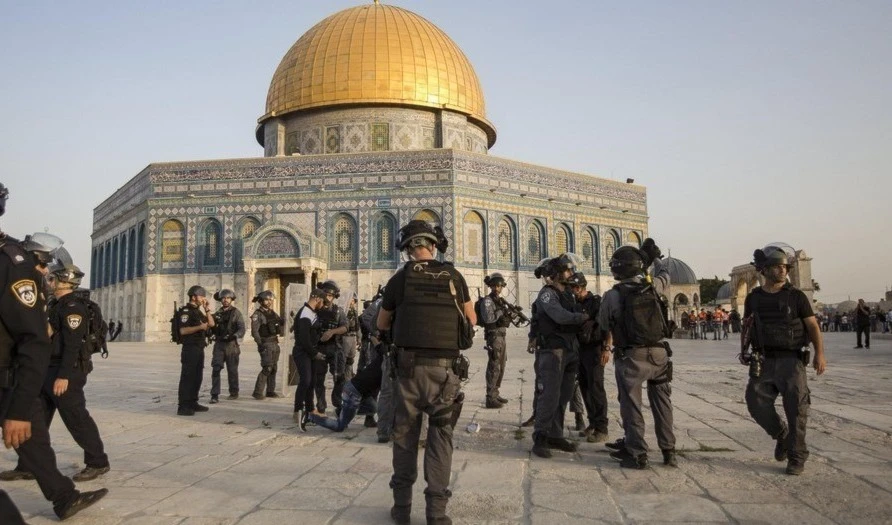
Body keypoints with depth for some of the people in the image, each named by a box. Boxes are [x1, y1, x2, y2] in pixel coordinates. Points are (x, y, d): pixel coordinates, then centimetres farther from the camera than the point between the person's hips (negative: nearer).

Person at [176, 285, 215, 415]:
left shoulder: (198, 311, 18)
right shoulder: (185, 311, -10)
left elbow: (211, 323, 12)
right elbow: (183, 330, -20)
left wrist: (206, 308, 7)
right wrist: (200, 327, -23)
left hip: (199, 349, 9)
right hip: (190, 349, -9)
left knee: (197, 377, 13)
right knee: (187, 378, -8)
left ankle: (192, 403, 21)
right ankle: (183, 407, -6)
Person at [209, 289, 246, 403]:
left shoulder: (236, 312, -2)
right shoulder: (217, 313, 11)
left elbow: (242, 329, -10)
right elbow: (213, 328, 17)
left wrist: (234, 335, -27)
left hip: (231, 344, -3)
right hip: (219, 344, 3)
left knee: (232, 370, 7)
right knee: (216, 369, -7)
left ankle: (234, 393, 21)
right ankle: (214, 395, -6)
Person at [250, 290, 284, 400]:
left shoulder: (272, 313, 12)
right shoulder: (257, 314, -8)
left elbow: (281, 324, 24)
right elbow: (254, 332, -14)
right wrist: (260, 344, -18)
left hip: (275, 343, 7)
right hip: (266, 344, -7)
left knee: (274, 368, 10)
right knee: (267, 368, -12)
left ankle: (270, 391, 18)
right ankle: (258, 392, -6)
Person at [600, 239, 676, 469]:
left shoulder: (612, 295, -11)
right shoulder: (653, 286, -1)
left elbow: (604, 323, 3)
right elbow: (665, 275, 23)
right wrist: (655, 258, 40)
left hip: (631, 357, -4)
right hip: (659, 353, 4)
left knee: (631, 405, 6)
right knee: (662, 403, 16)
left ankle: (638, 454, 8)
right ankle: (669, 452, 22)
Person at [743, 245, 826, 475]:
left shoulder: (796, 296, 0)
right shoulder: (753, 298, 7)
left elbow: (813, 326, -3)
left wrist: (819, 354, -15)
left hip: (791, 360, -2)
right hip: (764, 361, 2)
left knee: (796, 409, -3)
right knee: (756, 402, -5)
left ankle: (796, 458, 11)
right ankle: (781, 435, 23)